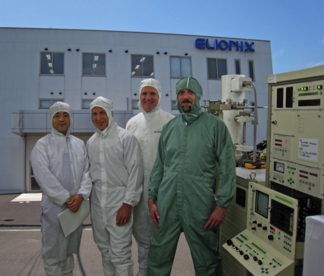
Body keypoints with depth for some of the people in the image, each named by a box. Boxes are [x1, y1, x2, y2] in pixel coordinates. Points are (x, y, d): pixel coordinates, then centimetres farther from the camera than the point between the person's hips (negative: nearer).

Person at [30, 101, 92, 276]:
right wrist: (66, 198, -14)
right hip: (54, 206, -4)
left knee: (69, 249, 17)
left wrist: (81, 194, -12)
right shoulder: (42, 144, -2)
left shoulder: (80, 144, 11)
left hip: (76, 204, 4)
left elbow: (87, 171, 4)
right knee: (53, 252, 4)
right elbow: (44, 176, -12)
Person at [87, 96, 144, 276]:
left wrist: (128, 203, -14)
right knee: (105, 250, 16)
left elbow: (135, 172, -10)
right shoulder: (91, 142, 10)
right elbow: (90, 172, 14)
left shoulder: (126, 137, -7)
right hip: (97, 203, 6)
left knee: (120, 254, -2)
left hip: (119, 202, -5)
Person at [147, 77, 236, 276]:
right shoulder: (169, 127, 9)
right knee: (158, 257, 14)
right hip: (167, 204, 4)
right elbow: (159, 166, 12)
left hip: (200, 205, -3)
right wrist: (152, 198, 7)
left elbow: (227, 168, -5)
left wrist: (222, 205, -9)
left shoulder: (215, 126, -3)